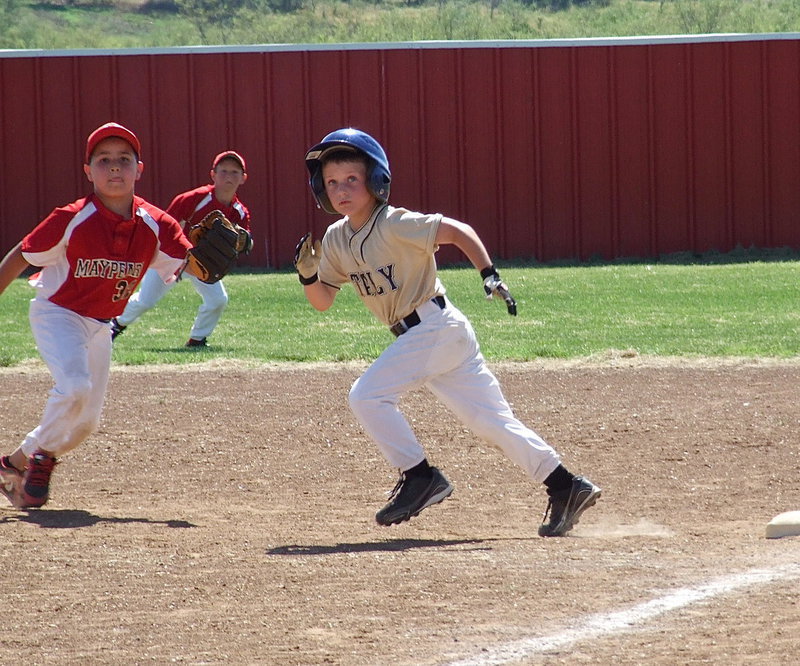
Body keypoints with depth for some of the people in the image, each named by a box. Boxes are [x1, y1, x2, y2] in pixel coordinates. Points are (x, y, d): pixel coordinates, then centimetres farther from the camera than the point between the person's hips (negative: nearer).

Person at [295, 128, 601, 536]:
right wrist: (308, 273, -9)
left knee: (368, 396, -15)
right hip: (415, 336, 8)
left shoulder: (395, 224, -14)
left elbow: (458, 231, -18)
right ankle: (565, 487, 9)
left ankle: (420, 476, -7)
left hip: (435, 326, -8)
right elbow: (322, 301, 11)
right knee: (491, 419, 7)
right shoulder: (336, 239, 8)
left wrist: (489, 274, -29)